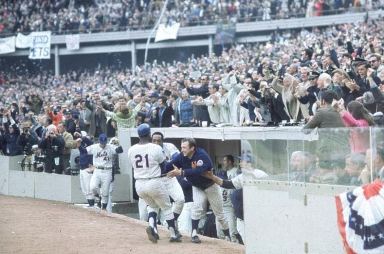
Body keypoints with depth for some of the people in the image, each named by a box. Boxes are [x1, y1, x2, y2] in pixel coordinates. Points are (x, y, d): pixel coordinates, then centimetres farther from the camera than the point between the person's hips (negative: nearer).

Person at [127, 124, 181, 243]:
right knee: (167, 208, 14)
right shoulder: (156, 148, -13)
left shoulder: (131, 150, -1)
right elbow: (163, 168, -3)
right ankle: (173, 235, 17)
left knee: (152, 205, 26)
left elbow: (135, 166, 9)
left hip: (139, 185, 4)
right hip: (155, 183, -4)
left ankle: (151, 225, -1)